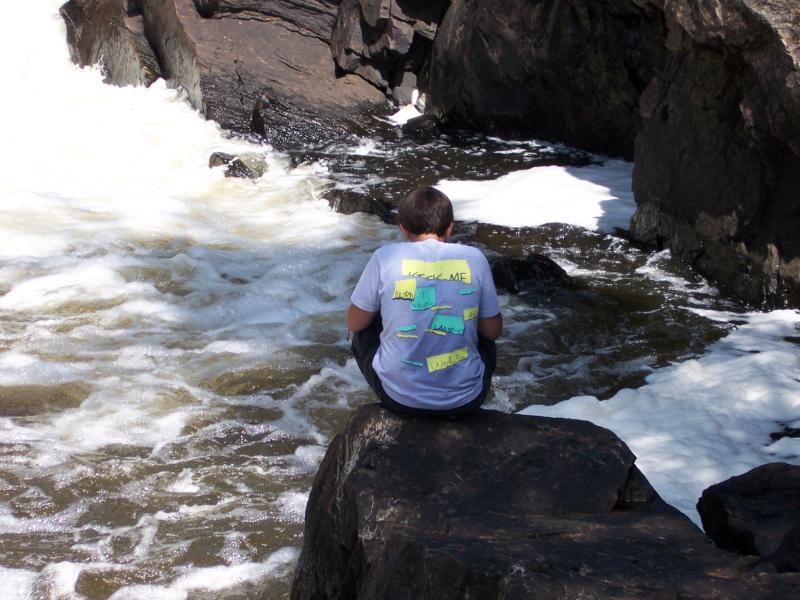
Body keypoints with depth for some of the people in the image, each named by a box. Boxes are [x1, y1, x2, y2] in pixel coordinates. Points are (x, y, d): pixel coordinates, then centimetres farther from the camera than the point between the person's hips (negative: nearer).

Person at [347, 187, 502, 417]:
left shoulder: (385, 256, -6)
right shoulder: (474, 258, -3)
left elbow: (354, 324, 6)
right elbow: (493, 331, 7)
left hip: (400, 397, -1)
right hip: (465, 399, 2)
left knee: (364, 332, 29)